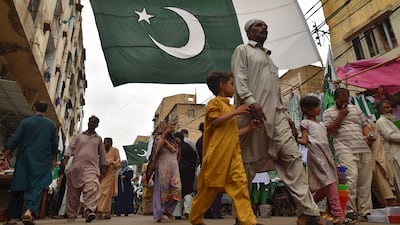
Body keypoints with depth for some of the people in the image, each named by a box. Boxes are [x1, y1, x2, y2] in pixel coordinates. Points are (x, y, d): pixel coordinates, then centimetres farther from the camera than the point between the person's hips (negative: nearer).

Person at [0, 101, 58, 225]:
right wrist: (53, 160, 19)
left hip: (25, 160, 0)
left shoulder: (25, 122, 0)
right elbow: (54, 145, 7)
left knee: (18, 187, 9)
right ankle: (29, 211, -21)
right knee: (37, 186, 0)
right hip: (42, 162, 0)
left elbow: (13, 141, -2)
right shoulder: (51, 125, 3)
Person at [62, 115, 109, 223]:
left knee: (92, 188, -24)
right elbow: (71, 147, 9)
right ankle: (71, 215, 18)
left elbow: (102, 154, 22)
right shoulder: (79, 136, 17)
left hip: (91, 168, -1)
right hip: (76, 167, 1)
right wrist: (66, 157, -7)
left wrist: (103, 165, 21)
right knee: (73, 192, 5)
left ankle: (89, 211, -34)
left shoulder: (98, 139, 18)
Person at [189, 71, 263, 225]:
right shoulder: (215, 102, -1)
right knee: (210, 187, 3)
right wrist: (234, 112, -16)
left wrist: (248, 128, 13)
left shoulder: (228, 107, 21)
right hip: (217, 153, -7)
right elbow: (214, 122, -16)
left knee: (240, 183, -6)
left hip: (232, 153, 7)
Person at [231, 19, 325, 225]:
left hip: (276, 115, 7)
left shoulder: (268, 57, 33)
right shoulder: (242, 50, 12)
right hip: (254, 113, -7)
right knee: (248, 162, -4)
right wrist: (250, 101, -24)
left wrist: (287, 116, 19)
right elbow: (239, 79, -7)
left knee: (292, 157, -4)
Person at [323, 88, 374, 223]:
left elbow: (365, 125, 22)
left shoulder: (356, 109, 23)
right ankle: (350, 211, -12)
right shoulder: (329, 113, 9)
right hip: (346, 149, -5)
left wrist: (369, 136, 2)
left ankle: (365, 212, 12)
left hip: (364, 149, 5)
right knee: (352, 177, -20)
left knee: (365, 181, 3)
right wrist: (340, 116, -5)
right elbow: (328, 131, -2)